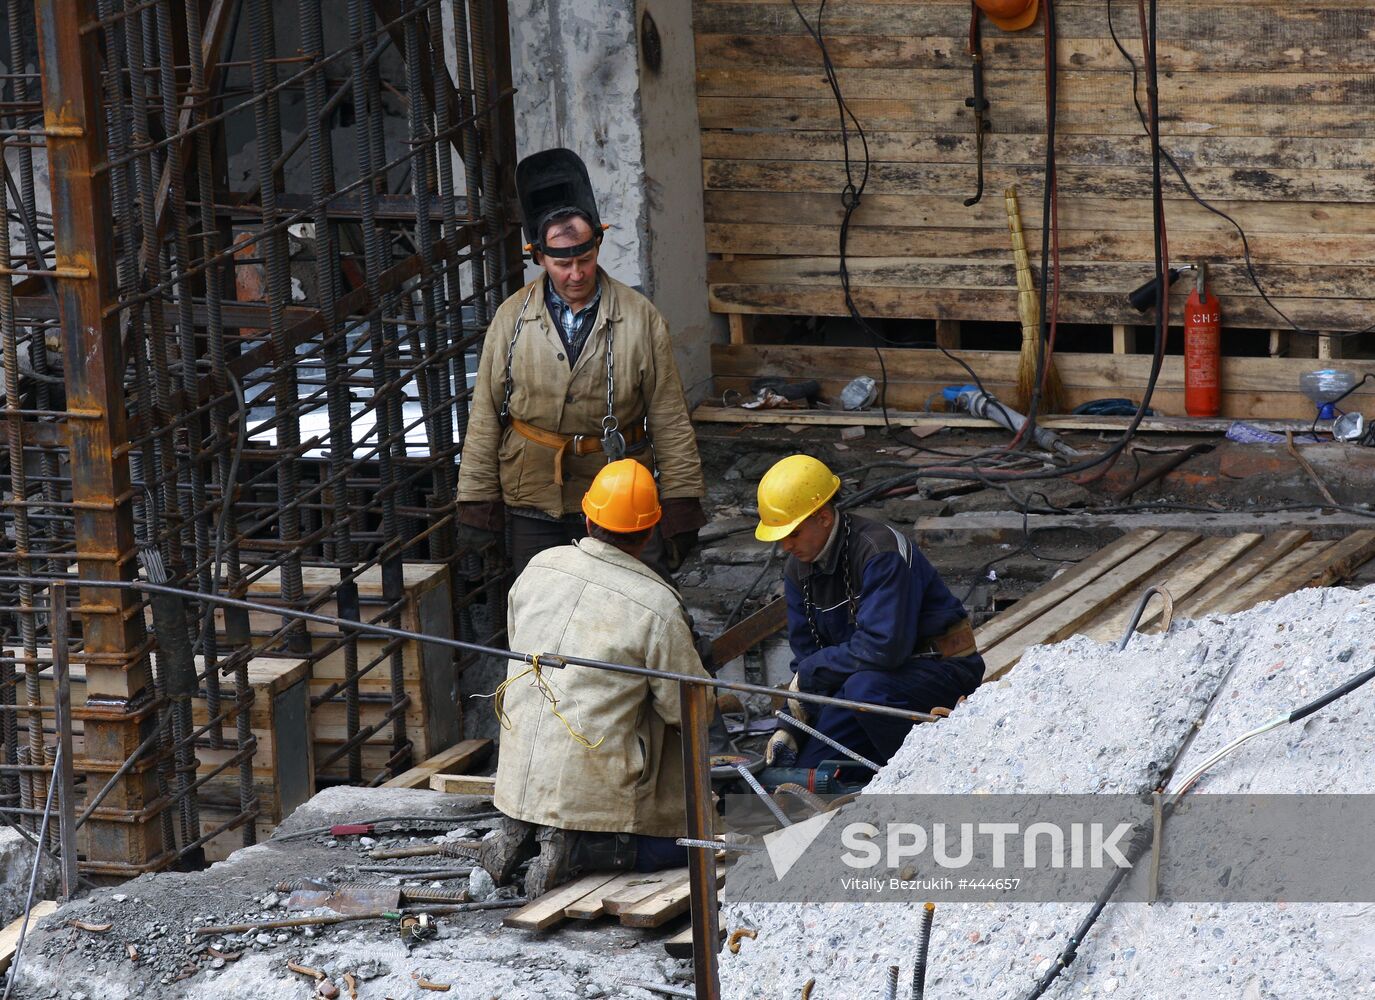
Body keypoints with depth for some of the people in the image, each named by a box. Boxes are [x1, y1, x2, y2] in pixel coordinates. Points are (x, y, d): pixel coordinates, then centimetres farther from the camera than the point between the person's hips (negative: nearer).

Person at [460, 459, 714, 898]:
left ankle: (520, 830, 9)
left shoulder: (539, 567, 1)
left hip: (520, 774, 6)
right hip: (593, 778, -6)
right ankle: (572, 846, -10)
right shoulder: (657, 606, -15)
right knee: (683, 844, 11)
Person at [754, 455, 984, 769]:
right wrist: (787, 728, -5)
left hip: (942, 669, -8)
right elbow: (805, 654, 8)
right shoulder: (798, 568, 2)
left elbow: (881, 648, -33)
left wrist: (807, 674, -21)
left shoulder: (881, 551, -25)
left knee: (864, 687, -38)